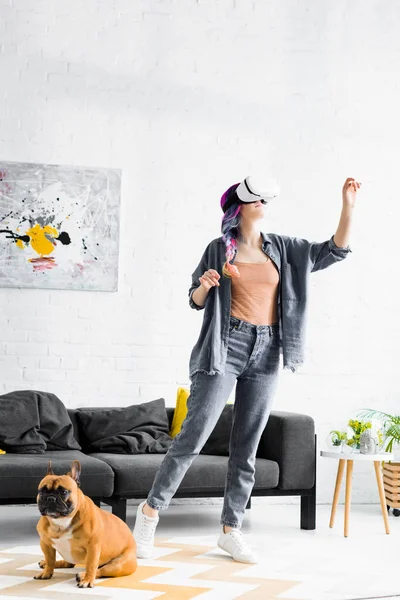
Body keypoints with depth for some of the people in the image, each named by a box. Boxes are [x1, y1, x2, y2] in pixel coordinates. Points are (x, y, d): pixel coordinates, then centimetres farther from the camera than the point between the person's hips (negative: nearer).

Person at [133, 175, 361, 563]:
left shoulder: (284, 249, 12)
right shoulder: (219, 248, 4)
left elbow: (335, 251, 9)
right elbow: (196, 301, 8)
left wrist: (348, 206, -2)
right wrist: (204, 286, -15)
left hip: (264, 356, 4)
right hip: (224, 347, -4)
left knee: (246, 447, 6)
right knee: (194, 435, -9)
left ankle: (230, 529, 14)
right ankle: (151, 510, 3)